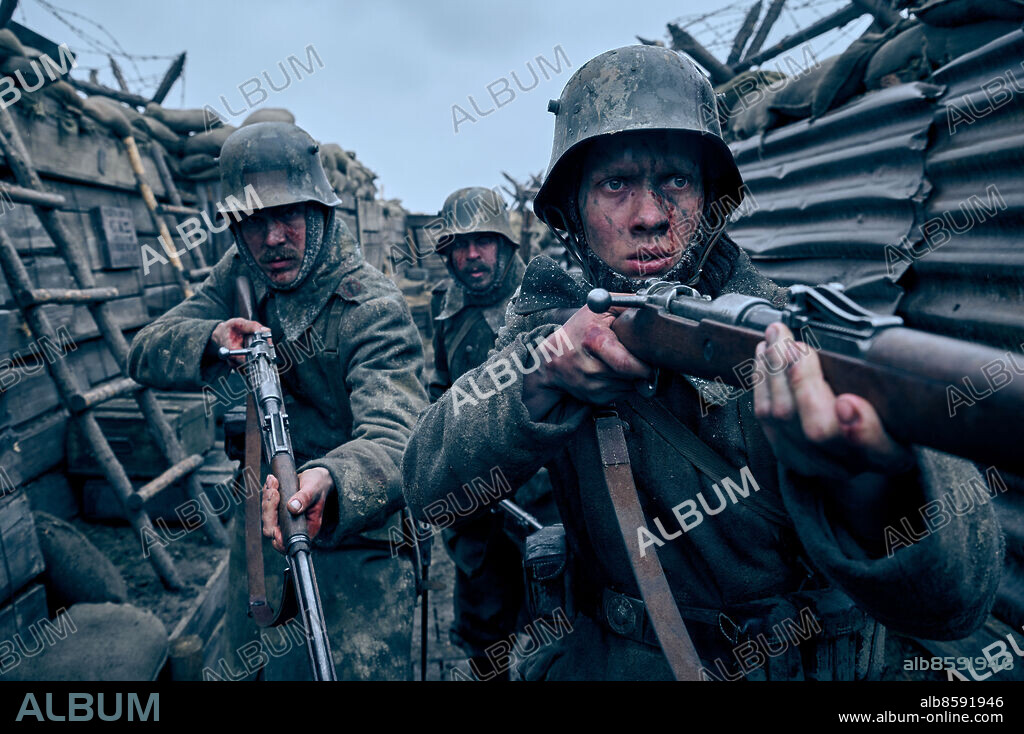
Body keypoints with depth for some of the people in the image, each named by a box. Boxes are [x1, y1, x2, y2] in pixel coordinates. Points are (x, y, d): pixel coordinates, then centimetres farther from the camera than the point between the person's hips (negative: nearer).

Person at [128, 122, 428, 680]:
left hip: (354, 547, -6)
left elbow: (394, 440, -35)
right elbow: (146, 352, -3)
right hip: (257, 529, 7)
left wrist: (329, 483, -58)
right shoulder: (240, 277, -1)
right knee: (247, 668, 25)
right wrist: (212, 341, -25)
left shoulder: (374, 310, -23)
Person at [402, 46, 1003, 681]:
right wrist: (546, 375, -31)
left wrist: (872, 479, -44)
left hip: (794, 663, -1)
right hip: (606, 661, 2)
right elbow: (428, 486, -15)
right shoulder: (546, 320, -6)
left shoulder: (786, 335, -16)